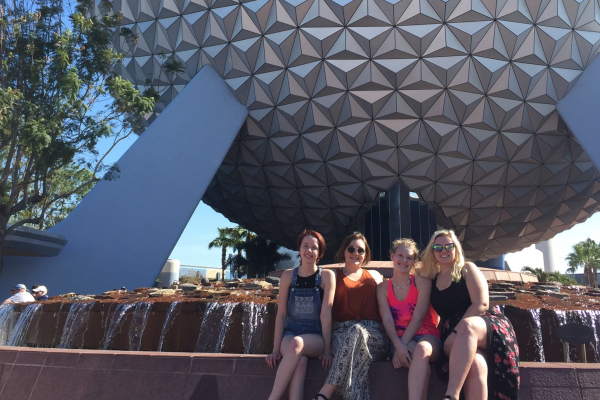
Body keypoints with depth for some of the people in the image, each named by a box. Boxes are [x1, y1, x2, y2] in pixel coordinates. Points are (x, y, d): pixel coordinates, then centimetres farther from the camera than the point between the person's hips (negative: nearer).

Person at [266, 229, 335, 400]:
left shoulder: (327, 276, -4)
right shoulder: (288, 276, 2)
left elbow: (326, 314, -9)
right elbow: (281, 313, 0)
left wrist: (327, 350, -12)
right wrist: (276, 348, -7)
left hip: (316, 337, -1)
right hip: (290, 334, 1)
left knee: (297, 343, -36)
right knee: (300, 360, -33)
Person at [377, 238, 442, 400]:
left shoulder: (422, 282, 2)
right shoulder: (383, 288, 8)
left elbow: (418, 317, -9)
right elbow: (387, 319, -6)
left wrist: (403, 344, -19)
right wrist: (398, 346, -23)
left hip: (427, 335, -1)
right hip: (400, 340, 1)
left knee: (422, 349, -39)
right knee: (423, 366, -34)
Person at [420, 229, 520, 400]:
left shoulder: (466, 269, 6)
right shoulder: (431, 280, 16)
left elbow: (480, 304, -7)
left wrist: (456, 333, -16)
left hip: (486, 327, -2)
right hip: (457, 339, 2)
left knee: (468, 326, -41)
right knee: (475, 364, -36)